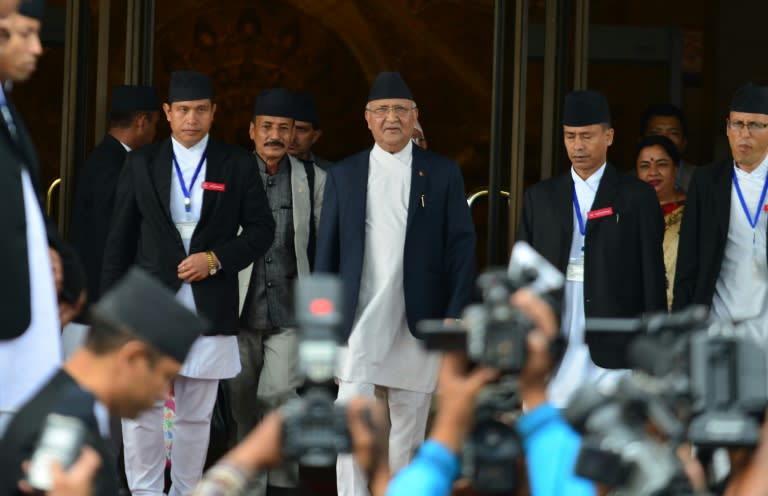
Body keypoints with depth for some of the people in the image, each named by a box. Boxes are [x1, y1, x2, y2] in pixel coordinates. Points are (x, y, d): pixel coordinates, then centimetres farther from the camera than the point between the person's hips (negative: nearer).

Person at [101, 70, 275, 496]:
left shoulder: (237, 165, 6)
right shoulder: (141, 164, 8)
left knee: (196, 414, 6)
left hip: (209, 309, 0)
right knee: (141, 408, -8)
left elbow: (261, 230, 6)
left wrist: (215, 259, -10)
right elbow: (119, 240, 8)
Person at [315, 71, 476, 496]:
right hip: (358, 320, 0)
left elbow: (462, 246, 3)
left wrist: (455, 314, -6)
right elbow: (326, 250, 9)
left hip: (418, 322, 0)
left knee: (409, 425, 7)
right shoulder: (343, 174, 9)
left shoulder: (443, 174, 6)